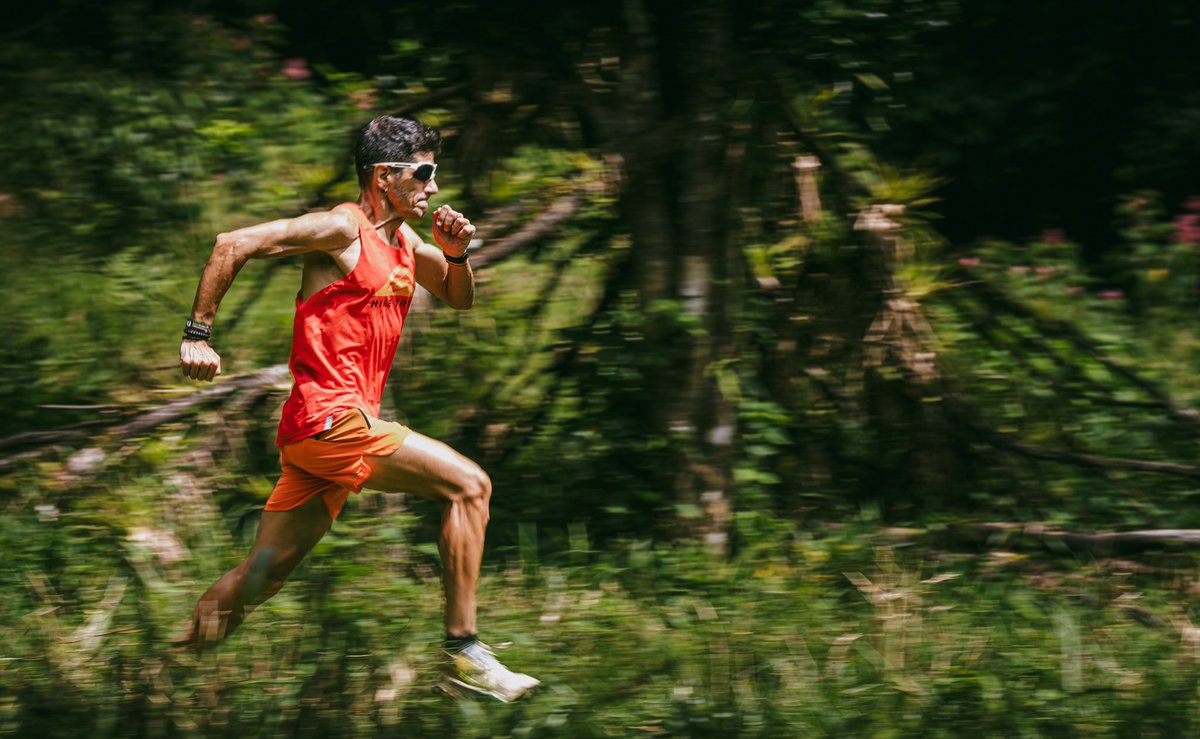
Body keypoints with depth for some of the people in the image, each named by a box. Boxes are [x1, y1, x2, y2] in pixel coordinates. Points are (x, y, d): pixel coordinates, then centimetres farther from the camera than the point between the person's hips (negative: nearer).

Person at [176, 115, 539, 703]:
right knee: (467, 484, -12)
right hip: (330, 417, -9)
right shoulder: (343, 229, -9)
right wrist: (198, 334, -14)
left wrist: (456, 255, 7)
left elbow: (459, 298, 29)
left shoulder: (401, 239, 18)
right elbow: (233, 245, -13)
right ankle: (462, 652, -11)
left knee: (265, 573, 8)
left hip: (316, 433, 9)